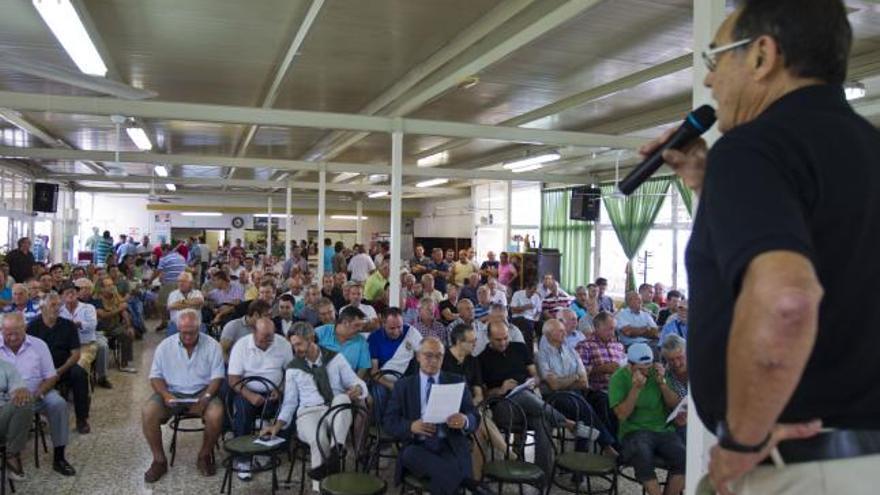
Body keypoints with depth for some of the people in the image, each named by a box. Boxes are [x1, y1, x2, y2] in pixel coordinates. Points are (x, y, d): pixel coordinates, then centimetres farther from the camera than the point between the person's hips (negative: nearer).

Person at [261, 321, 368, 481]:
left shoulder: (335, 358, 8)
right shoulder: (293, 369, 10)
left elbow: (358, 384, 6)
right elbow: (289, 402, 13)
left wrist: (357, 389, -19)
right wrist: (277, 426, -2)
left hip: (337, 412, 1)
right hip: (309, 412, 0)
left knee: (342, 398, -37)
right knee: (318, 438, -37)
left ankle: (336, 450, -45)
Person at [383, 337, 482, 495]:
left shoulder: (457, 381, 13)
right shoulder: (403, 385, 12)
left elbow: (475, 418, 7)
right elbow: (389, 422, 6)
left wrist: (464, 421, -19)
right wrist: (411, 426, -16)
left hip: (451, 446, -3)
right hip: (418, 446, 3)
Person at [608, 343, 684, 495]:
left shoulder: (658, 371, 8)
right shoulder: (619, 378, -3)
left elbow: (675, 405, 6)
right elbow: (622, 415, -11)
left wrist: (662, 382, -9)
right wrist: (636, 388, -20)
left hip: (664, 429, 4)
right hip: (634, 431, -3)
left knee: (683, 457, -25)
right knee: (643, 458, -35)